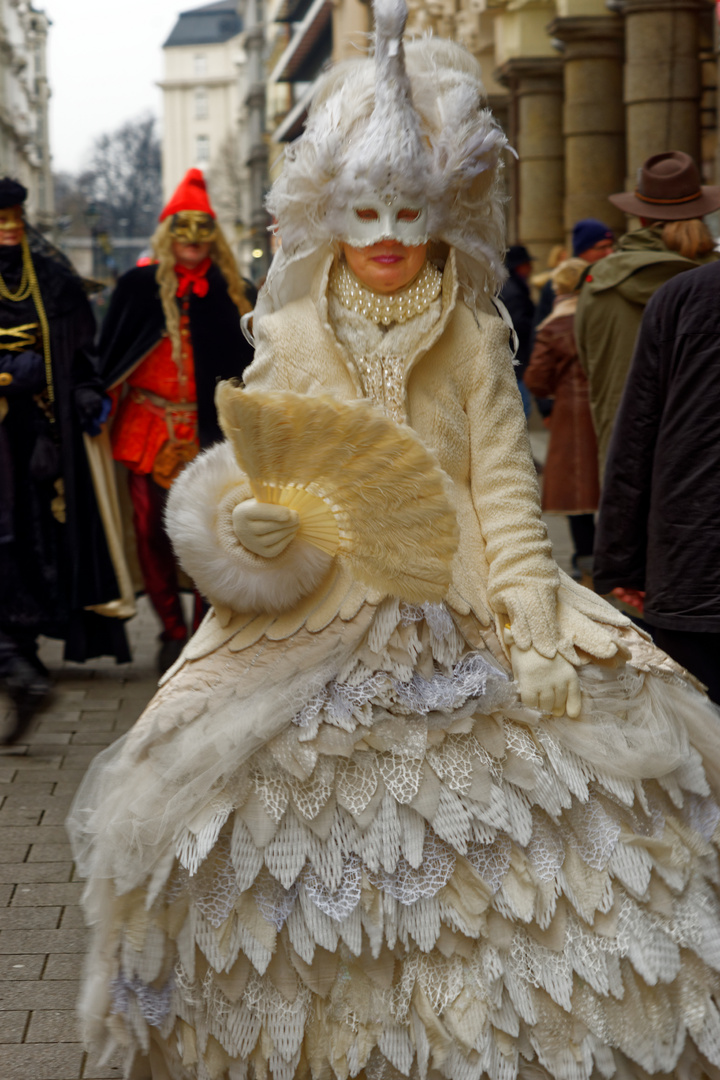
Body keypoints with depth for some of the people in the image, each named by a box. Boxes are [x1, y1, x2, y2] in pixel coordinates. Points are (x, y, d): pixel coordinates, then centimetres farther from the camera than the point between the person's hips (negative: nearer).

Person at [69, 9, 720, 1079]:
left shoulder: (477, 338, 6)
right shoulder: (289, 336, 6)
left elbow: (506, 486, 1)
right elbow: (242, 476, 8)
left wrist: (536, 627, -8)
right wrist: (242, 522, -16)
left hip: (460, 612, 1)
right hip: (318, 617, 0)